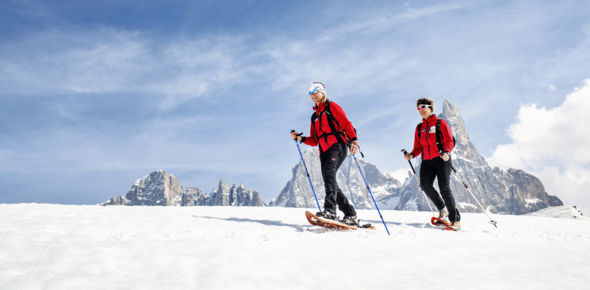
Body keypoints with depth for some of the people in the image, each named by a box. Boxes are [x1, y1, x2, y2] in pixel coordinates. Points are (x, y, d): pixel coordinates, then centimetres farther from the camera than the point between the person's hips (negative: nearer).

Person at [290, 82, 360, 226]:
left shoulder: (332, 106, 9)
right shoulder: (314, 116, 27)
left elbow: (346, 124, -3)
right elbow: (314, 141, 23)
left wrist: (354, 140, -19)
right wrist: (299, 138, 7)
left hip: (337, 146, -6)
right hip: (324, 151, 7)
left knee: (328, 172, -30)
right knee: (331, 184, -5)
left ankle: (330, 210, -39)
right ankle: (351, 215, 1)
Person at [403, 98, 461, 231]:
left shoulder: (440, 123, 4)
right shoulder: (419, 127, 17)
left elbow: (449, 141, -3)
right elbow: (418, 147, 17)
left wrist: (447, 152, -24)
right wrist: (412, 155, -5)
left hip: (441, 159, -4)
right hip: (427, 161, 4)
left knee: (444, 188, -12)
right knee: (425, 184, -19)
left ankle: (455, 220, -3)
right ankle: (442, 208, 5)